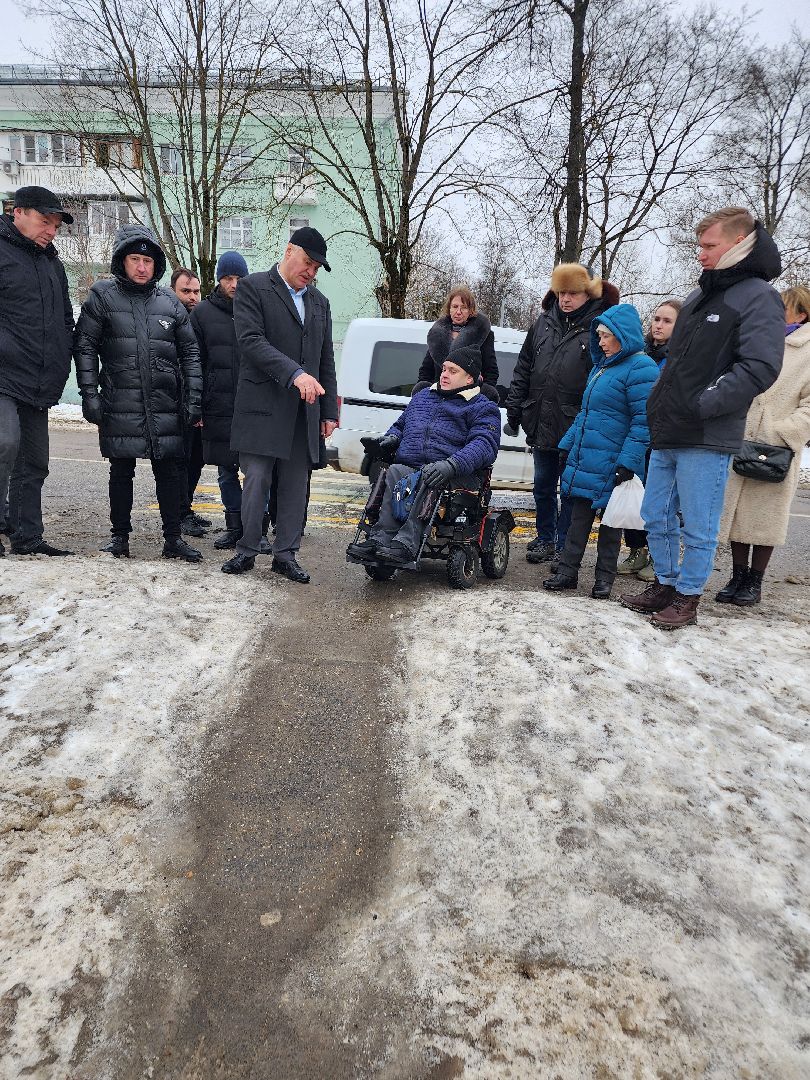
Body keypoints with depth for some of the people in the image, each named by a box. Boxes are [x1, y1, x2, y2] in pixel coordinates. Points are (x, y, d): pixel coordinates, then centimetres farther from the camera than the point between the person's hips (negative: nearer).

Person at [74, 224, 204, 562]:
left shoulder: (170, 303, 10)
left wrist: (193, 398, 4)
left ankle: (172, 539, 13)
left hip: (166, 405, 2)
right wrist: (89, 394, -6)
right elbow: (84, 347, 2)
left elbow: (190, 352, 11)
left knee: (170, 471, 3)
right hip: (119, 405, -1)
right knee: (121, 472, 7)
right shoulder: (102, 297, 4)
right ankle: (120, 536, 20)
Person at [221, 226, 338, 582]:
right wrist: (294, 373, -25)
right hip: (263, 406, -5)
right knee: (257, 481, -2)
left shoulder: (319, 301, 18)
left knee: (296, 485, 7)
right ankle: (247, 550, 13)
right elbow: (251, 340, -15)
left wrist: (329, 411, 13)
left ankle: (285, 554, 16)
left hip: (305, 410, 5)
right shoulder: (252, 287, 0)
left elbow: (326, 360, 19)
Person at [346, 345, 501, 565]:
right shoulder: (422, 396, 29)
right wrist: (391, 438, 11)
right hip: (408, 468, 4)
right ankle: (381, 539, -40)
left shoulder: (482, 408, 9)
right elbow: (400, 424, 39)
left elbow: (485, 445, -9)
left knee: (430, 482, -37)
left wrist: (451, 465, -27)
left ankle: (406, 543, -44)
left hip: (457, 476, -4)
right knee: (393, 473, -30)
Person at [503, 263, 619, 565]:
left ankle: (564, 547, 18)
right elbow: (523, 369, 14)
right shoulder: (544, 323, 10)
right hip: (541, 424, 5)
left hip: (576, 427, -5)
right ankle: (545, 539, 32)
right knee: (543, 486, 15)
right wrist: (514, 411, 10)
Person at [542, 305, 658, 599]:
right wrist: (568, 444, 17)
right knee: (579, 516, 9)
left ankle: (604, 577, 17)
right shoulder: (601, 366, 15)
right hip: (583, 458, 7)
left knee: (610, 520, 5)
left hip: (611, 465, -7)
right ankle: (567, 571, 15)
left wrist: (628, 462, -23)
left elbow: (643, 420, -18)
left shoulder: (640, 368, -12)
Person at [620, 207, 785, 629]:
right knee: (656, 518, 14)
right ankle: (665, 585, 30)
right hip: (667, 436, 8)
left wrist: (700, 405, -21)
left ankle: (687, 598, 17)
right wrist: (660, 406, 14)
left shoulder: (758, 297, -8)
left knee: (698, 528, 3)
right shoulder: (699, 296, 16)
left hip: (707, 440, -8)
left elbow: (759, 369, -19)